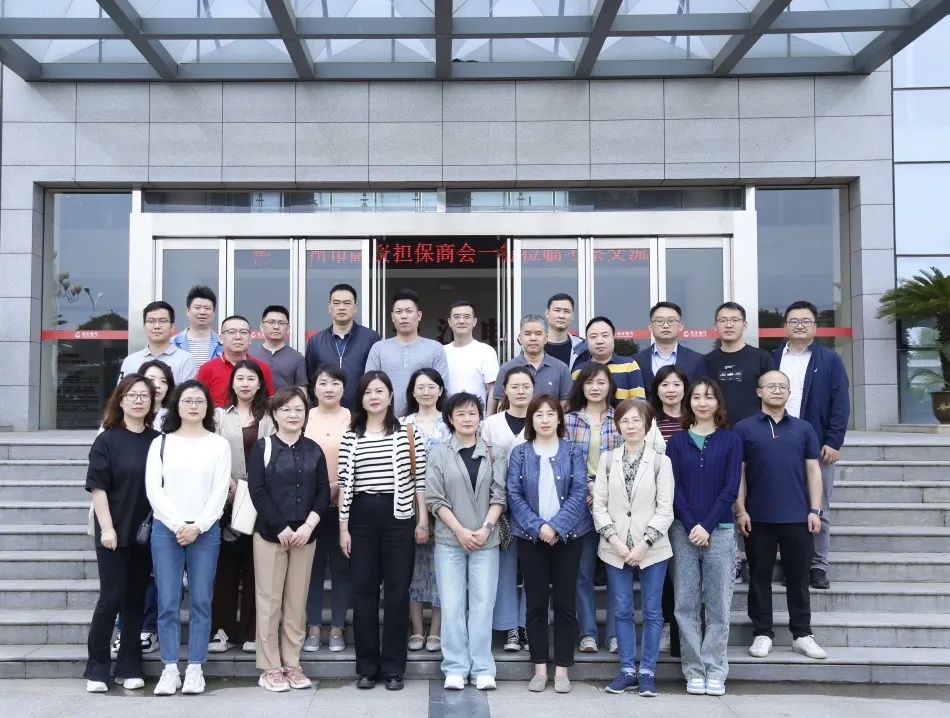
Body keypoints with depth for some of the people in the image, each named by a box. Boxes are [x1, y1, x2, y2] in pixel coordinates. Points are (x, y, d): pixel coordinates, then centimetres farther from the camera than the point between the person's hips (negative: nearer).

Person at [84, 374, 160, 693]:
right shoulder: (107, 440, -4)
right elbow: (98, 487, -7)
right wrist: (107, 528, -14)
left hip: (146, 532, 3)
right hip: (115, 532, -3)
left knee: (136, 599, 9)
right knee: (111, 598, -1)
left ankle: (129, 667, 17)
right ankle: (97, 668, 11)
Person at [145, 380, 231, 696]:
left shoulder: (219, 444, 7)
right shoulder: (161, 443, 9)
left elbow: (220, 491, 0)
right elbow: (153, 489, 0)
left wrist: (197, 527, -10)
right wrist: (177, 525, -10)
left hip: (205, 531, 0)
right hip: (165, 529, 1)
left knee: (200, 601, 1)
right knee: (168, 602, -1)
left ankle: (195, 668, 7)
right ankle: (170, 669, 5)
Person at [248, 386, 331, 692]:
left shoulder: (314, 450, 9)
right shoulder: (263, 447, 0)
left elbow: (323, 492, 6)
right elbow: (257, 491, -7)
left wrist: (308, 525, -8)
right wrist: (281, 529, -12)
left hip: (305, 534, 3)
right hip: (270, 533, -3)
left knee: (297, 601, 6)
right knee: (269, 600, -1)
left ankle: (292, 664, 14)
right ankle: (270, 667, 7)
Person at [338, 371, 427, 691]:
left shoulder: (408, 433, 1)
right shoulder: (350, 437, 5)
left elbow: (420, 479, 2)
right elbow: (345, 484, 5)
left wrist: (423, 519, -2)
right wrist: (343, 527, 2)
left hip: (398, 517, -1)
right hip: (362, 517, 2)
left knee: (397, 591, 2)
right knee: (363, 590, 5)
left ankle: (393, 667, 11)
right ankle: (367, 666, 15)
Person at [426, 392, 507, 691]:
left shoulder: (492, 453, 7)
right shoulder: (439, 454, 3)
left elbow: (499, 495, 3)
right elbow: (435, 498, -1)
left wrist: (486, 528, -10)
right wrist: (460, 530, -9)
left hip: (486, 540, 1)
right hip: (449, 540, -1)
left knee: (483, 604, 1)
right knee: (452, 605, 0)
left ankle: (482, 669, 8)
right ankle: (455, 668, 8)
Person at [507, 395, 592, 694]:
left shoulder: (573, 452, 3)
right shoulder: (519, 453, 4)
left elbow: (579, 492, -5)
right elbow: (514, 495, -3)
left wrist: (557, 526, -16)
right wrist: (538, 527, -14)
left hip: (568, 536, 0)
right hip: (530, 537, 1)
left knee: (564, 603, 3)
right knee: (536, 603, 5)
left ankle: (562, 670, 12)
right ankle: (540, 669, 15)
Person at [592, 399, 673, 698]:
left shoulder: (660, 461, -3)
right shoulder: (607, 459, 4)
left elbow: (665, 509, -6)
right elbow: (599, 505, 2)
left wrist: (644, 544, -13)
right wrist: (615, 540, -9)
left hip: (651, 548, -2)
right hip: (615, 549, 2)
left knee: (652, 611, 5)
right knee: (622, 611, 8)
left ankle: (647, 671, 16)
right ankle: (627, 670, 18)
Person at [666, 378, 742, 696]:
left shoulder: (730, 440, 4)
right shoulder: (677, 441, 7)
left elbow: (731, 487, -2)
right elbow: (673, 487, 1)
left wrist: (706, 526, -10)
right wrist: (690, 526, -10)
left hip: (719, 531, -1)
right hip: (683, 531, 1)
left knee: (718, 604, 2)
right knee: (686, 604, 2)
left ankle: (715, 671, 9)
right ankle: (694, 671, 9)